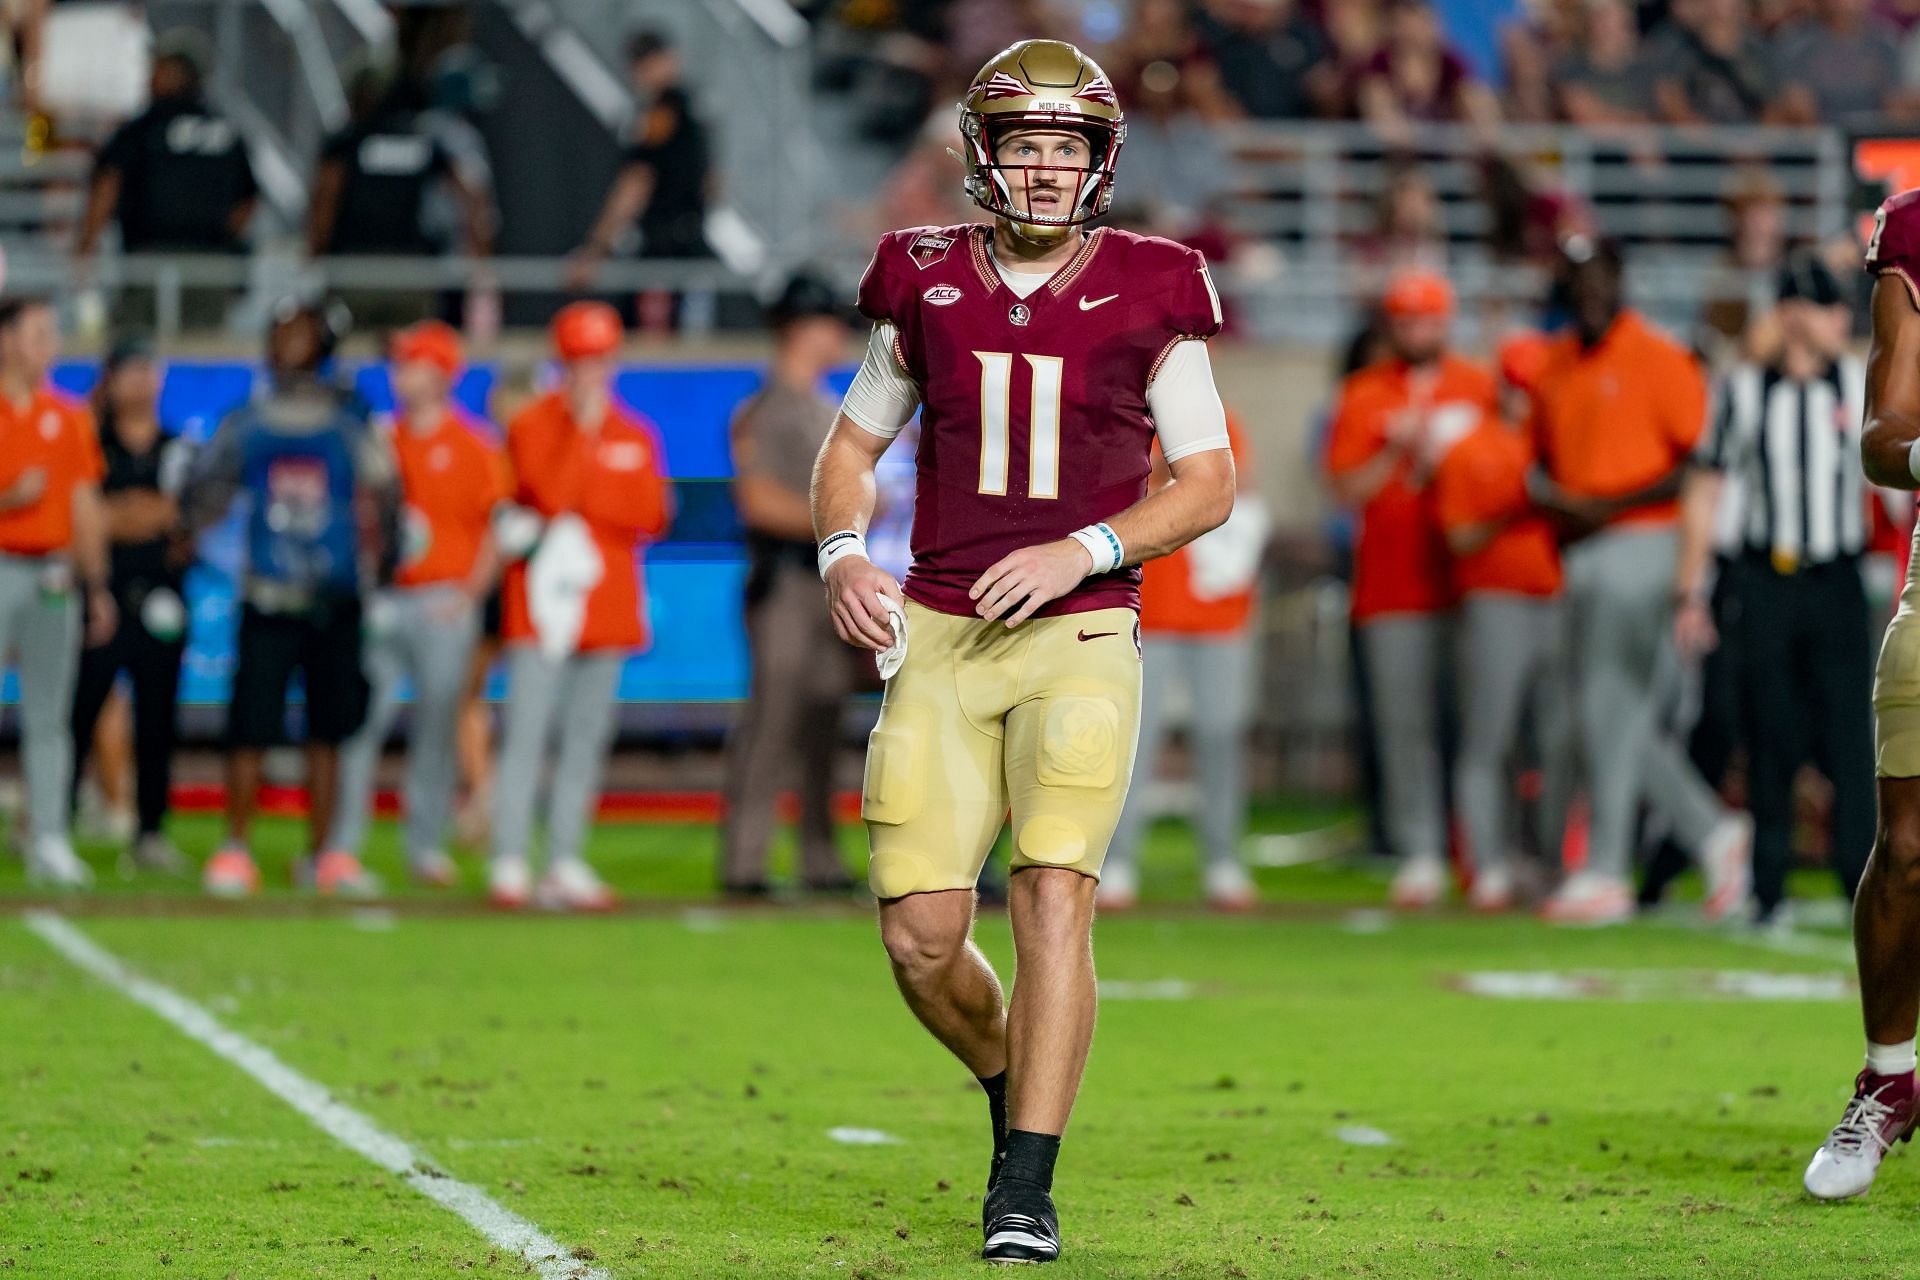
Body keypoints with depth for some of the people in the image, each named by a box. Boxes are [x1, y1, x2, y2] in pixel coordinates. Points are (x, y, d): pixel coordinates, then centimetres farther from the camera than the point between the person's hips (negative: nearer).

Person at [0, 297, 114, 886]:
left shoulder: (69, 417, 12)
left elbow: (86, 506, 14)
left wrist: (96, 587, 11)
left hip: (54, 575, 4)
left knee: (48, 716, 5)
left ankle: (49, 840, 7)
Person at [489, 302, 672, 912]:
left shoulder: (635, 435, 14)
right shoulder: (532, 426, 1)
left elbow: (652, 517, 4)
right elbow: (550, 495, -15)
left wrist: (585, 498, -6)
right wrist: (583, 430, -13)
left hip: (609, 603, 4)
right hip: (543, 602, -4)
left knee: (587, 740, 4)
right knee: (526, 734, -9)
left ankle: (566, 863, 7)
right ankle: (508, 864, -10)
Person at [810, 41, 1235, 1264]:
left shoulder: (1147, 297, -1)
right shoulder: (928, 285, 6)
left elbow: (1211, 484, 0)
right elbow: (853, 443, 17)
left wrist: (1083, 552, -13)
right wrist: (844, 553, -3)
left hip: (1080, 637, -2)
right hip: (943, 642, 3)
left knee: (1054, 895, -17)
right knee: (922, 938, -3)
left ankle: (1026, 1195, -12)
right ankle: (1016, 1089, 28)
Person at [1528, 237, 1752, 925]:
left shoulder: (1659, 359, -8)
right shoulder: (1555, 366, 15)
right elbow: (1545, 456, 24)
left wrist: (1611, 505, -17)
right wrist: (1542, 490, 0)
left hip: (1641, 542, -8)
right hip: (1580, 555, 8)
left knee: (1614, 710, -7)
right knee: (1607, 718, 8)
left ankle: (1605, 874, -1)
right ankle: (1714, 833, 18)